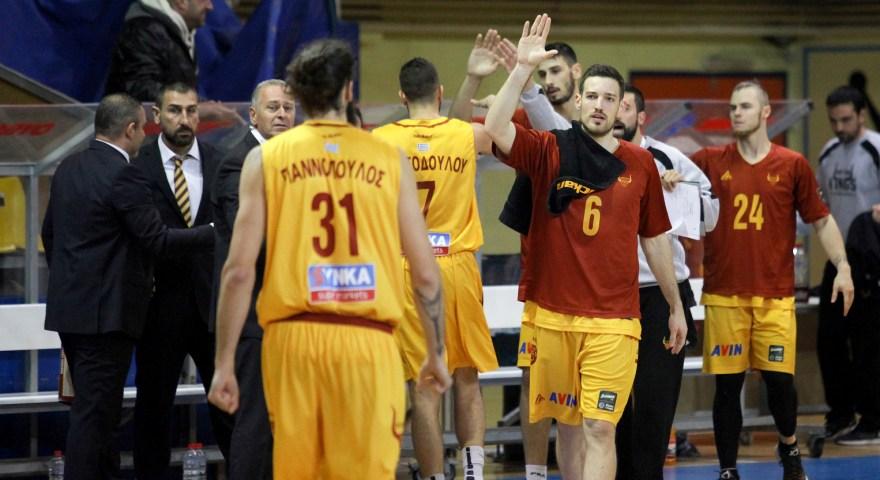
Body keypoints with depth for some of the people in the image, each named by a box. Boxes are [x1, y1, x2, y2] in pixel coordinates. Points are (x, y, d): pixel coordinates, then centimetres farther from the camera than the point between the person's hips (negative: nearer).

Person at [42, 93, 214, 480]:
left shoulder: (69, 168, 10)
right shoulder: (122, 176, -17)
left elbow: (49, 232, 18)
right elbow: (158, 240, -18)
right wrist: (213, 232, -8)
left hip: (68, 304, 9)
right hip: (105, 312, -9)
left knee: (97, 408, 17)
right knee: (94, 411, -5)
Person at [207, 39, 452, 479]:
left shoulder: (266, 158, 5)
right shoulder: (389, 160, 5)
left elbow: (239, 270, -2)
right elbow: (425, 275, 4)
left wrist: (224, 363, 3)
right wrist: (436, 355, 17)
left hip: (292, 339, 1)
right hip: (367, 343, -1)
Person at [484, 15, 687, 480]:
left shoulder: (640, 164, 6)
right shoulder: (549, 151, 2)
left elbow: (655, 240, 15)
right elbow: (496, 129, -17)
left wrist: (675, 306, 20)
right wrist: (522, 68, -24)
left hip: (613, 322, -1)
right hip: (553, 315, 1)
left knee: (599, 427, -9)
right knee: (568, 422, 12)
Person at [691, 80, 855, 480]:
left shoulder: (793, 165, 4)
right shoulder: (710, 162, 4)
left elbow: (821, 220, 8)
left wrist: (842, 266, -2)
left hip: (775, 294, 0)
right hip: (724, 293, 0)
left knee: (779, 378, -1)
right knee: (727, 383, 1)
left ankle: (789, 446, 27)